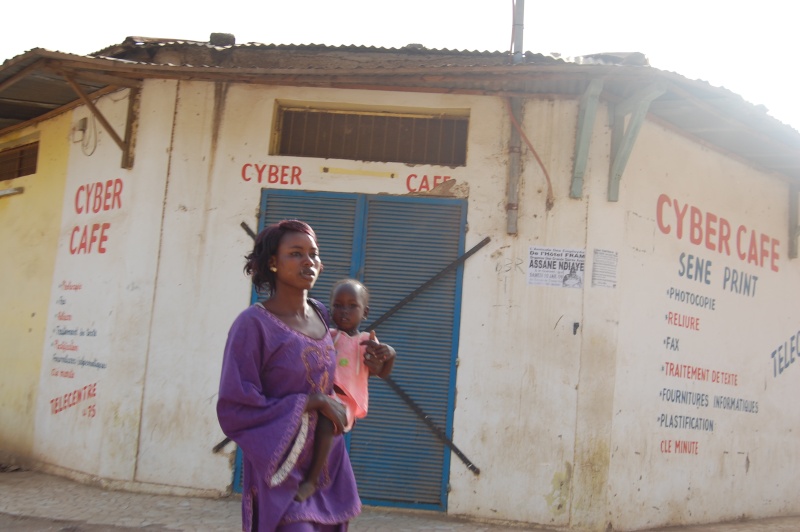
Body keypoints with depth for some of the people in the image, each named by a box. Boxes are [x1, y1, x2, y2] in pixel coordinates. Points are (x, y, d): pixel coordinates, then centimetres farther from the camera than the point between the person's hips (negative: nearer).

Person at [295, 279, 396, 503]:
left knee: (326, 416, -33)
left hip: (345, 400, -3)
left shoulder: (367, 341, 12)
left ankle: (312, 479, -27)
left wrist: (390, 355, -16)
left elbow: (381, 373, 3)